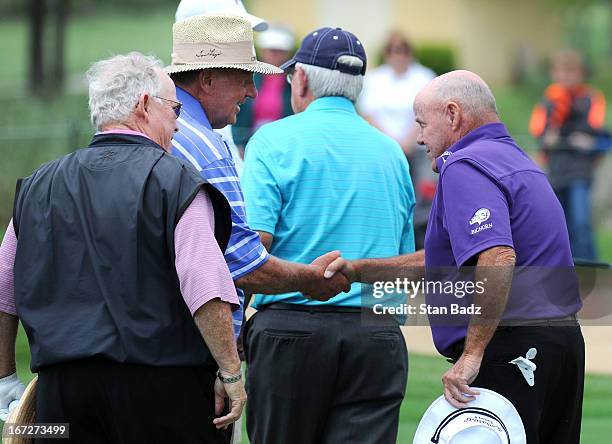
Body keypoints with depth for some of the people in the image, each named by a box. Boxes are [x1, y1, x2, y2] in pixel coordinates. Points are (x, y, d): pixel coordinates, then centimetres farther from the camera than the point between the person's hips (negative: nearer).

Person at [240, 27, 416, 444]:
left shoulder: (275, 140, -1)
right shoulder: (391, 152, 14)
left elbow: (252, 241, -13)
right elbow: (407, 261, 17)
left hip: (292, 329, -3)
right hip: (377, 338, 3)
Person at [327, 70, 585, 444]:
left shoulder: (465, 166, -11)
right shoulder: (515, 159, 22)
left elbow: (497, 259, -27)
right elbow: (442, 263, 25)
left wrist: (472, 353, -26)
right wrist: (358, 270, 18)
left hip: (509, 349, -10)